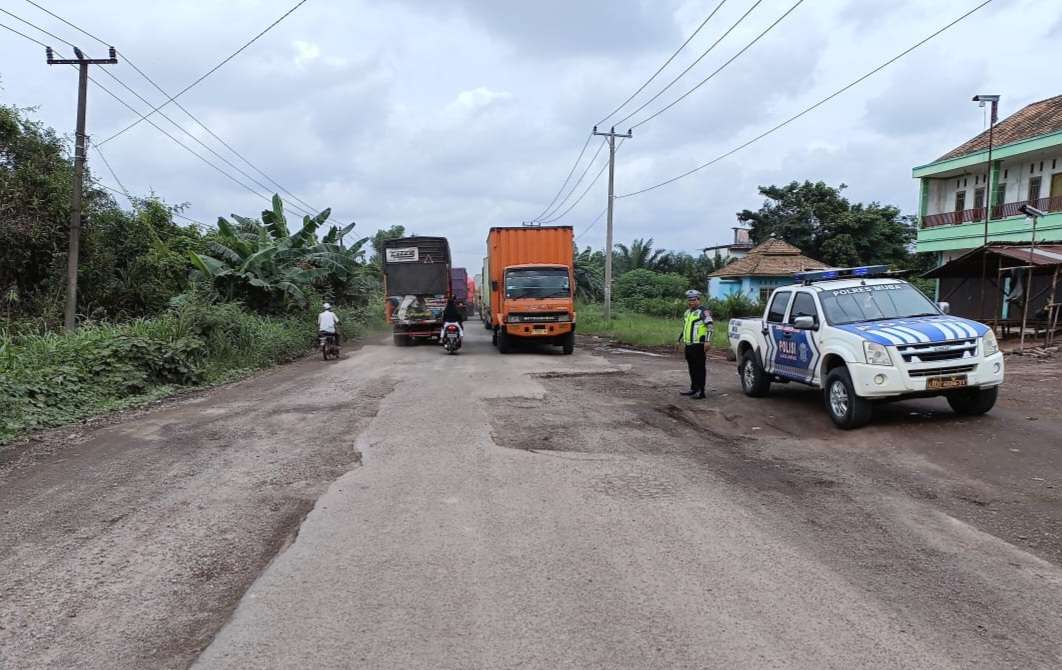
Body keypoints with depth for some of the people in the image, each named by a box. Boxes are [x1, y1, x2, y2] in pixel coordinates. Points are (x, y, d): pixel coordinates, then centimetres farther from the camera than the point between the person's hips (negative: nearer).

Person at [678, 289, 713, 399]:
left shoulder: (703, 311, -8)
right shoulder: (687, 312, 20)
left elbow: (709, 326, -13)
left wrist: (707, 341, -20)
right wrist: (680, 339, 27)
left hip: (698, 345, -9)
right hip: (688, 345, 9)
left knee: (699, 368, -8)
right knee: (692, 368, 14)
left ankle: (701, 391, -7)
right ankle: (694, 389, 23)